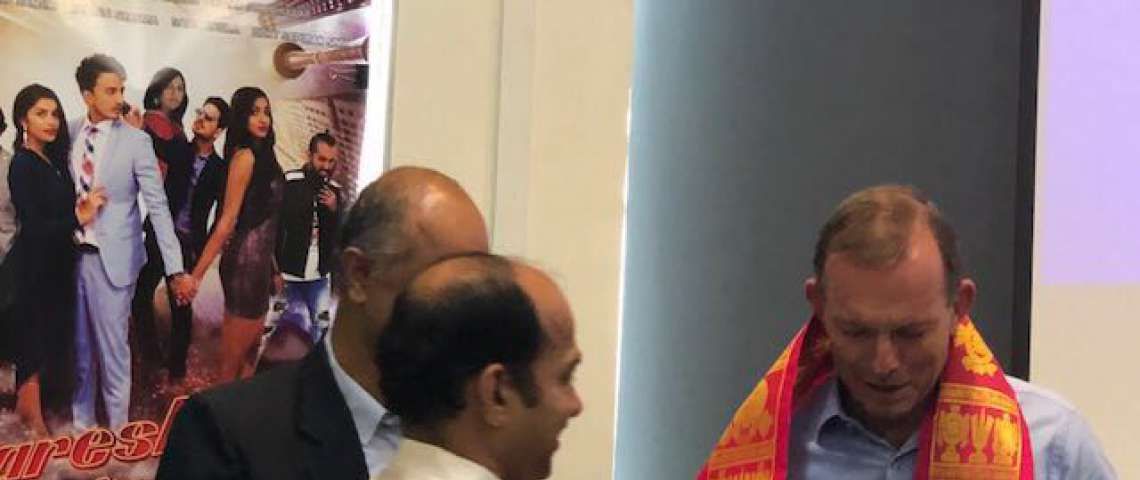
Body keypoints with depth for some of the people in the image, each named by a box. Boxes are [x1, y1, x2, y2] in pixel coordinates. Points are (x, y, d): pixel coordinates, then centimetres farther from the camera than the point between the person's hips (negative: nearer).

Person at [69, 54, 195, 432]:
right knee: (79, 346, 15)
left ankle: (117, 431, 18)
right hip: (72, 253, 4)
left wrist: (176, 269, -17)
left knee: (112, 348, 4)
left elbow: (158, 207, -12)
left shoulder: (135, 141, -9)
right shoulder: (70, 134, 1)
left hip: (112, 257, -3)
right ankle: (80, 422, 30)